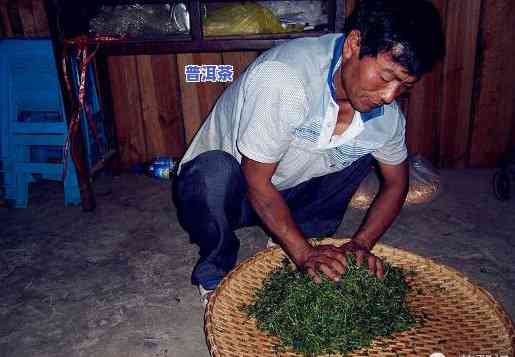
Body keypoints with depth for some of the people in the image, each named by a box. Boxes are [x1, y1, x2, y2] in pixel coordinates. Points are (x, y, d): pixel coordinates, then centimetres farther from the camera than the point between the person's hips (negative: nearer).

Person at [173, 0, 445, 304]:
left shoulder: (386, 113, -12)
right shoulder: (284, 77, -33)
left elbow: (396, 183, 3)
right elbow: (257, 182, -27)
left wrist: (361, 244, -12)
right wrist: (305, 254, -27)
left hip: (288, 192, 5)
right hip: (221, 188, -5)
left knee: (366, 148, -5)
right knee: (215, 171, -38)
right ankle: (215, 274, -9)